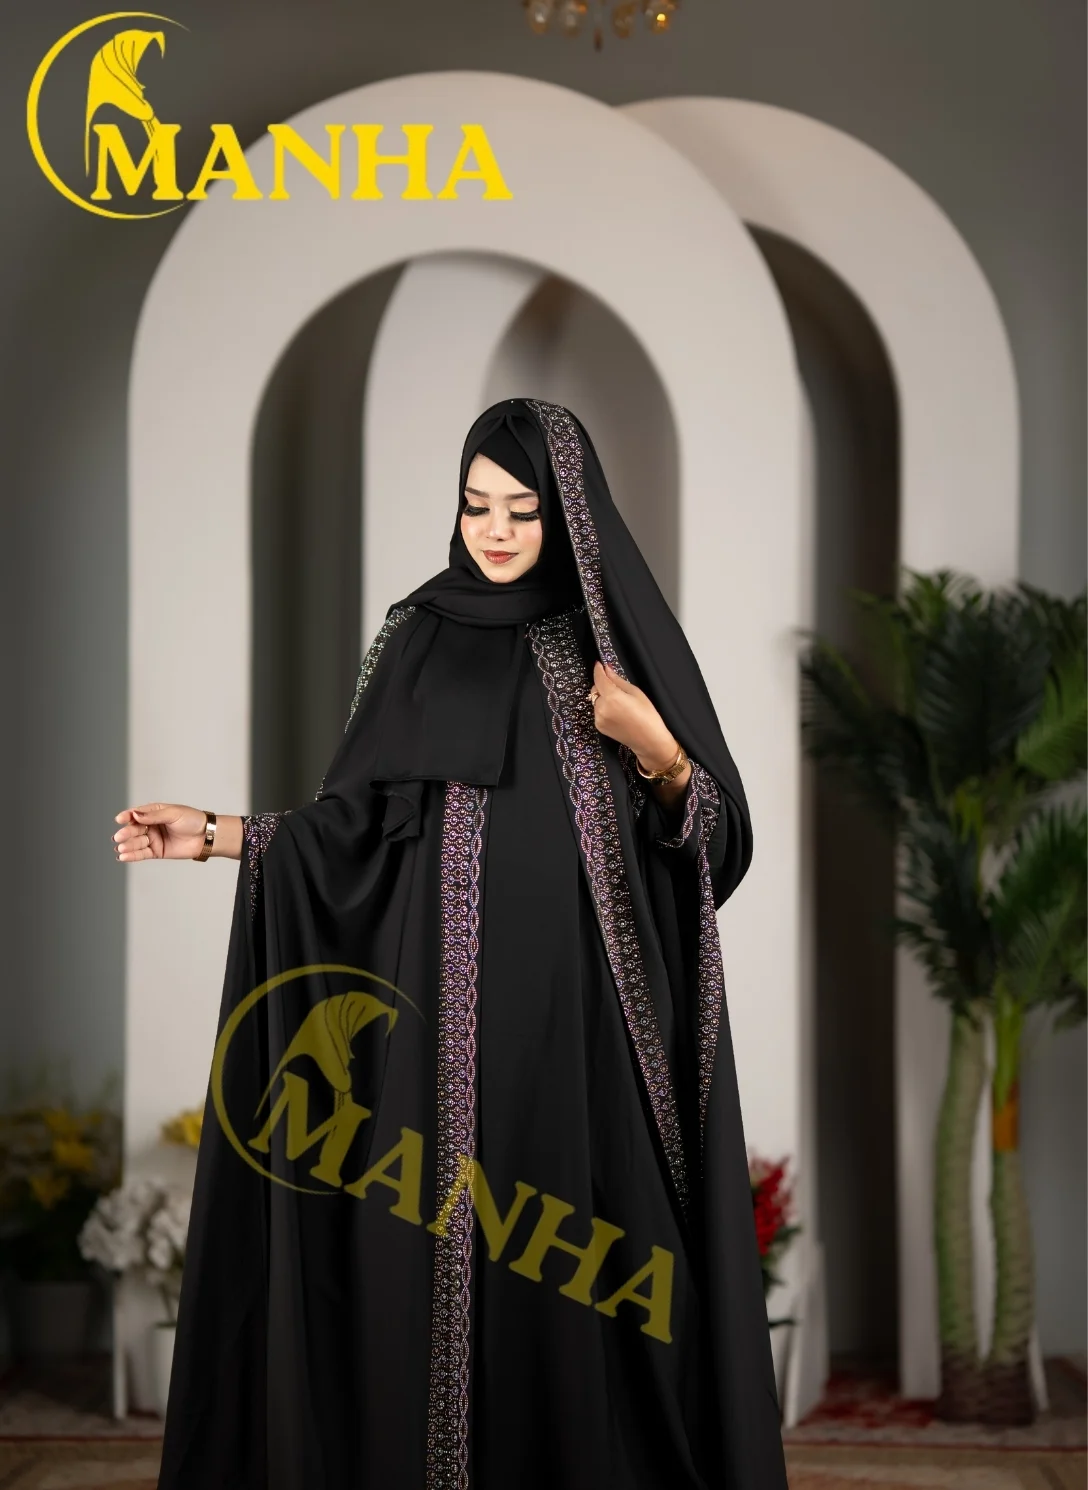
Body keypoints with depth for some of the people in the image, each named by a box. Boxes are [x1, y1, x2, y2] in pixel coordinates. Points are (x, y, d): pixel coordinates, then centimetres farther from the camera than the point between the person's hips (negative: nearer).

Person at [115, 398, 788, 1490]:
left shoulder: (621, 638, 2)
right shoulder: (420, 638, 8)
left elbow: (717, 836, 1)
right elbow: (359, 824, 8)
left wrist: (656, 749, -17)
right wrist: (220, 836, -2)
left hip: (578, 1011, -2)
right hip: (445, 1012, 2)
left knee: (581, 1259, -1)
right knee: (436, 1250, 1)